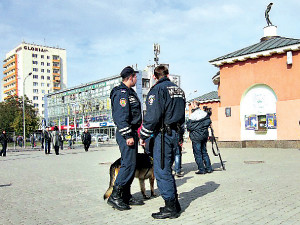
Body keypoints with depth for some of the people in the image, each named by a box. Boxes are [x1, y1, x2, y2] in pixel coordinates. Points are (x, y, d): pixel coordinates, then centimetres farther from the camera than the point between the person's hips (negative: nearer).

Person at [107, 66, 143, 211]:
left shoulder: (129, 92, 21)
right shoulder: (121, 93, -12)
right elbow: (121, 117, -21)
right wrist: (128, 136, -24)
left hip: (131, 132, 10)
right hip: (126, 133, -10)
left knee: (131, 164, 11)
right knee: (128, 164, -12)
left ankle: (126, 197, 17)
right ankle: (114, 196, -5)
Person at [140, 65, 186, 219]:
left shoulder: (157, 89, -9)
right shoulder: (179, 90, 17)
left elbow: (152, 116, -17)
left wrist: (143, 136, -9)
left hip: (163, 134, -9)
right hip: (175, 133, 9)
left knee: (161, 171, -3)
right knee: (167, 169, 16)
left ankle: (171, 208, 0)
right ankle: (174, 203, 22)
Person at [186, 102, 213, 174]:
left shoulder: (193, 115, -15)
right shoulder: (205, 113, 3)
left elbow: (188, 126, -14)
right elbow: (209, 122, 8)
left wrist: (189, 130, 7)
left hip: (196, 136, -6)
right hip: (204, 135, 7)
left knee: (197, 153, 1)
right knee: (204, 152, 15)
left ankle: (201, 169, 2)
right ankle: (209, 168, 15)